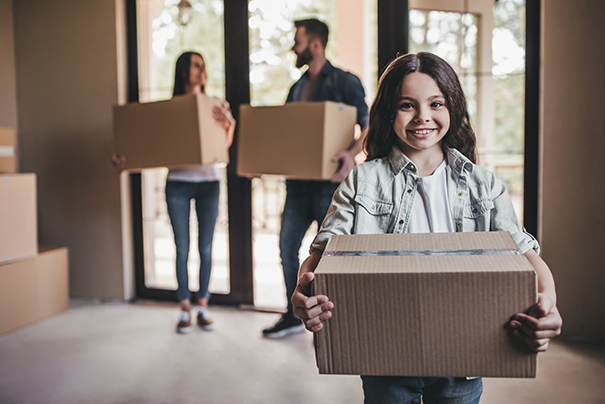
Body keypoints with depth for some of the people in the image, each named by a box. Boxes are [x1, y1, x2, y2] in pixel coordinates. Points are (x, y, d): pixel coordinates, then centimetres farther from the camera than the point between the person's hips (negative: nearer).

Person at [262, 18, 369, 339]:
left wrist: (353, 152, -32)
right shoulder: (297, 89, 16)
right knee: (287, 246, 8)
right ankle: (293, 316, 23)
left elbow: (368, 126, -14)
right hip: (299, 181, 7)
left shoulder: (345, 82, -5)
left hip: (330, 182, -7)